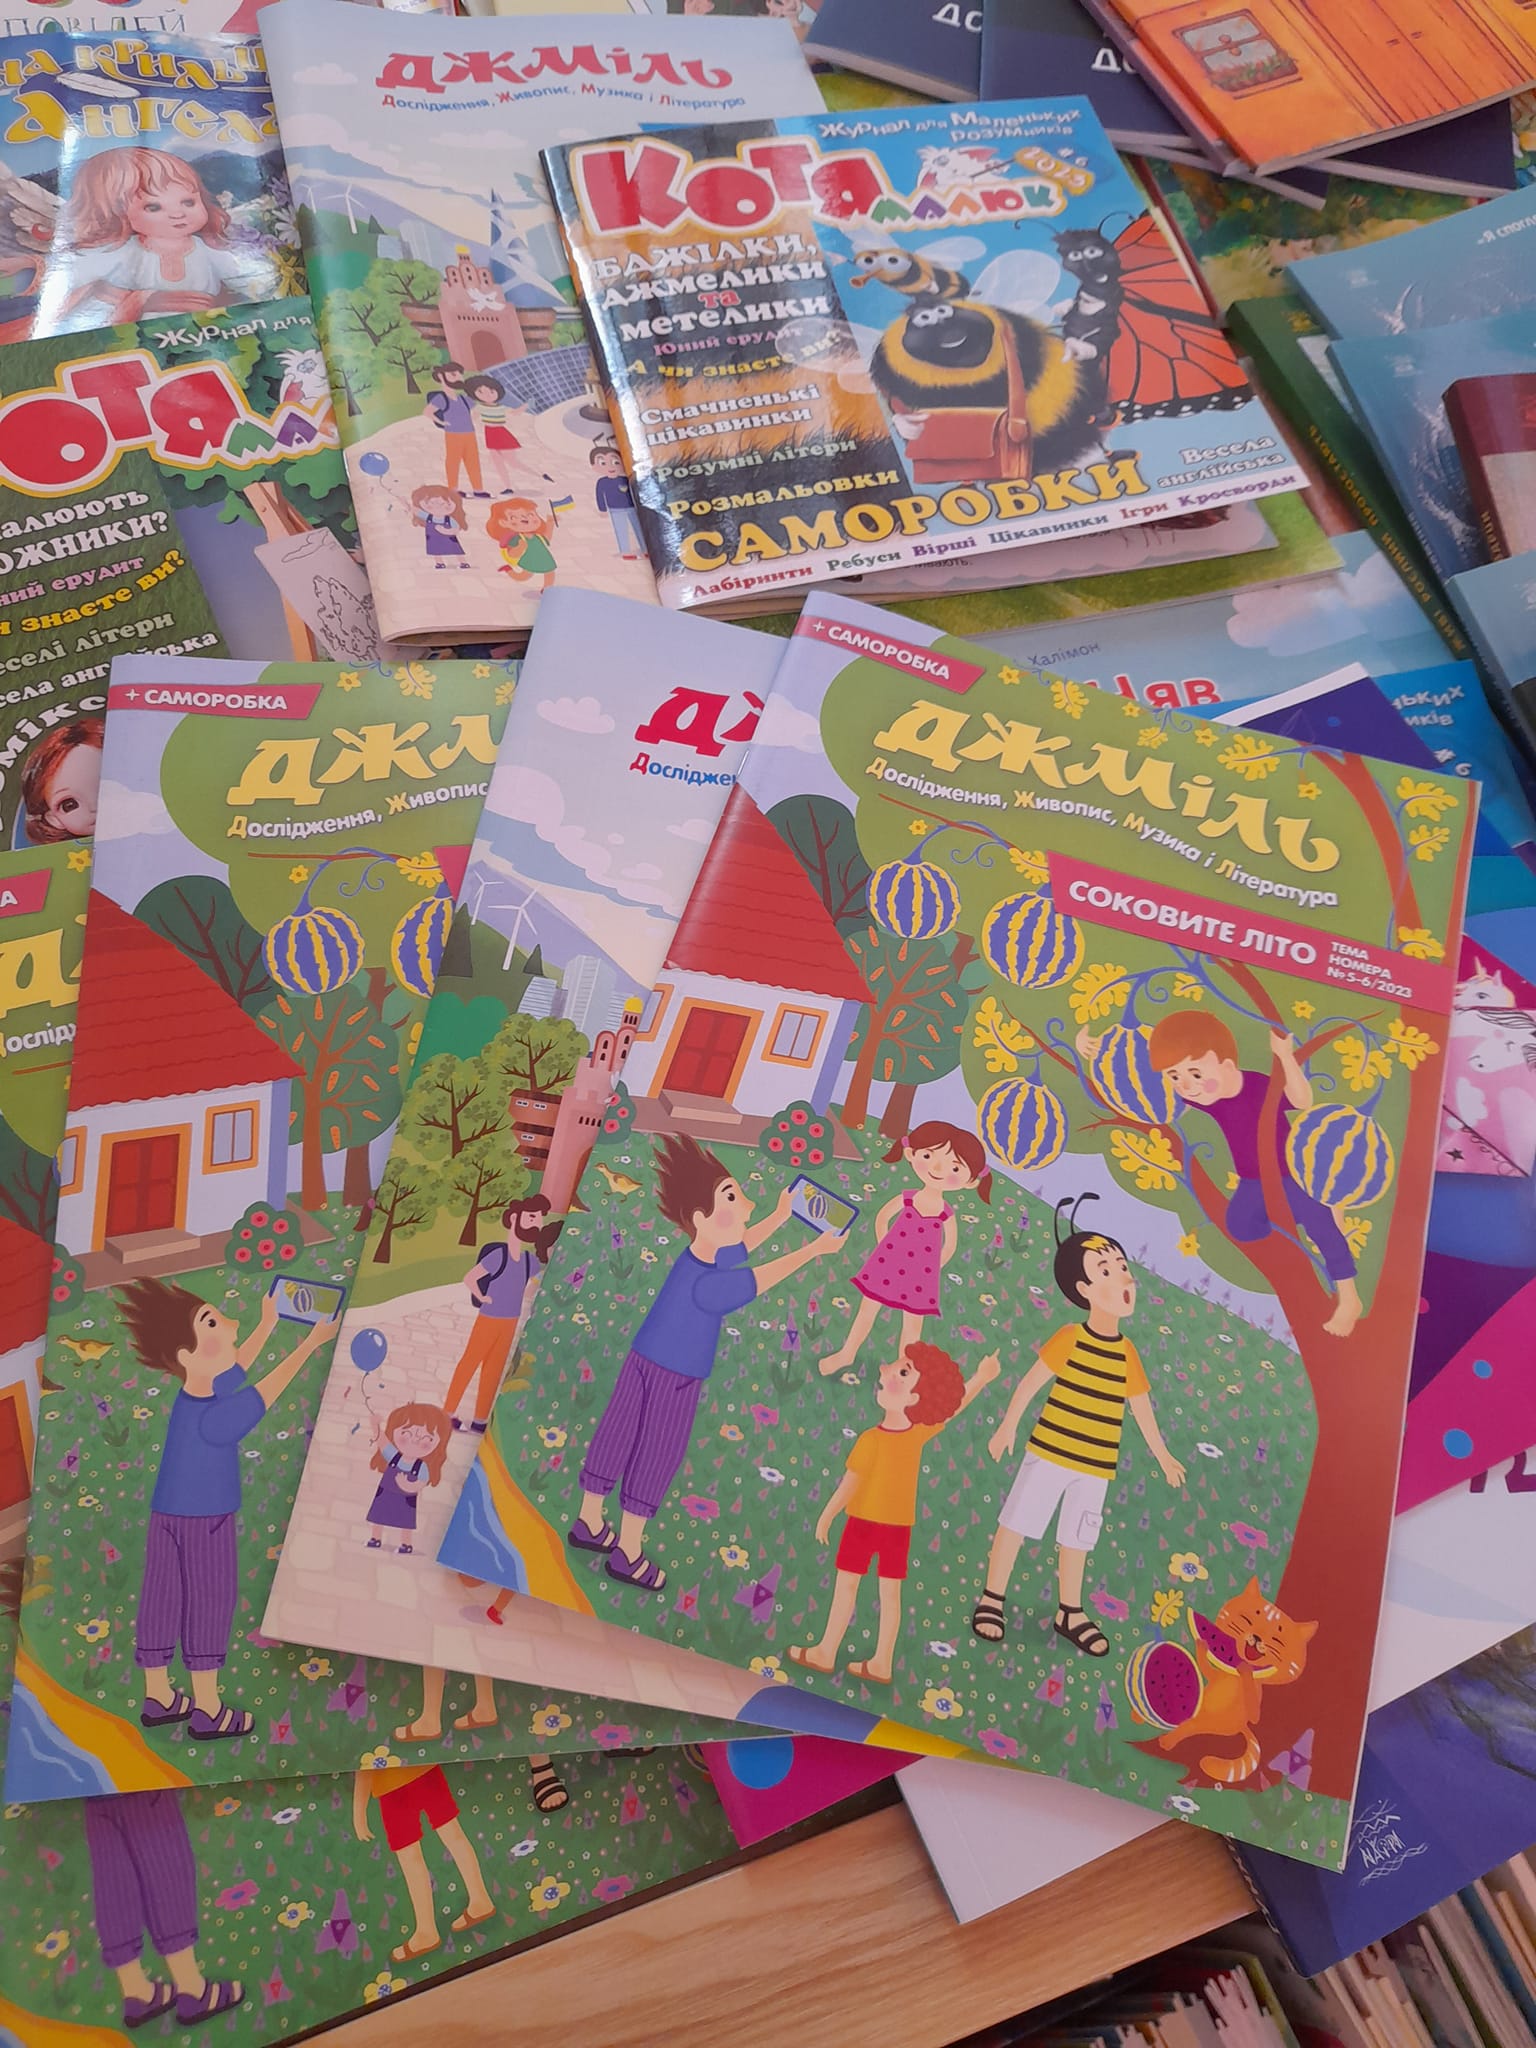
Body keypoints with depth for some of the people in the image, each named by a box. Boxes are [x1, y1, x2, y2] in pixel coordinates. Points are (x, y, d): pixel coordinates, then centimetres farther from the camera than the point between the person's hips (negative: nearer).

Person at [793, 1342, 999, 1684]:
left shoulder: (871, 1439, -27)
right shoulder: (921, 1433, -14)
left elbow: (849, 1486, -20)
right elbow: (953, 1404, -1)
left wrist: (826, 1516, -8)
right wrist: (981, 1377, 10)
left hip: (865, 1520, -4)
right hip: (899, 1523, 4)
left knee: (846, 1584, 10)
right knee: (890, 1592, 11)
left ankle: (825, 1652, 20)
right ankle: (881, 1663, 19)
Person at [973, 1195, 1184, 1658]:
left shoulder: (1127, 1354, -1)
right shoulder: (1069, 1339, -13)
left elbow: (1141, 1408, 10)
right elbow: (1030, 1382, -7)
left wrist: (1161, 1454, 16)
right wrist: (1008, 1426, -5)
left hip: (1096, 1466, 4)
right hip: (1049, 1452, -4)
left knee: (1076, 1538, 16)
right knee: (1016, 1522, 4)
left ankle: (1070, 1612, 32)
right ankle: (991, 1599, 19)